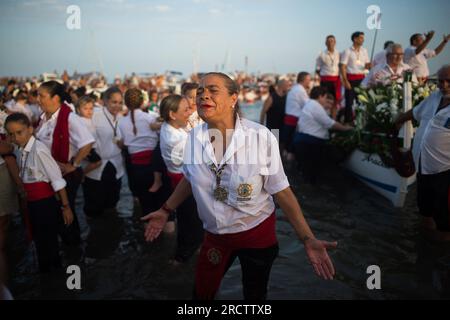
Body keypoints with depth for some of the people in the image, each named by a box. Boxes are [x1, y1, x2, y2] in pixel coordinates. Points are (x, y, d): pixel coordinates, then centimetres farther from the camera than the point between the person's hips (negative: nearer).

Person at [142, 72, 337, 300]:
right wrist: (166, 210, 11)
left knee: (254, 295, 18)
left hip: (257, 232, -2)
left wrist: (308, 239, -18)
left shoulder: (261, 137, -22)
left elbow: (281, 191, -14)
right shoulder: (193, 138, -11)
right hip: (215, 234, 3)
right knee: (201, 293, 18)